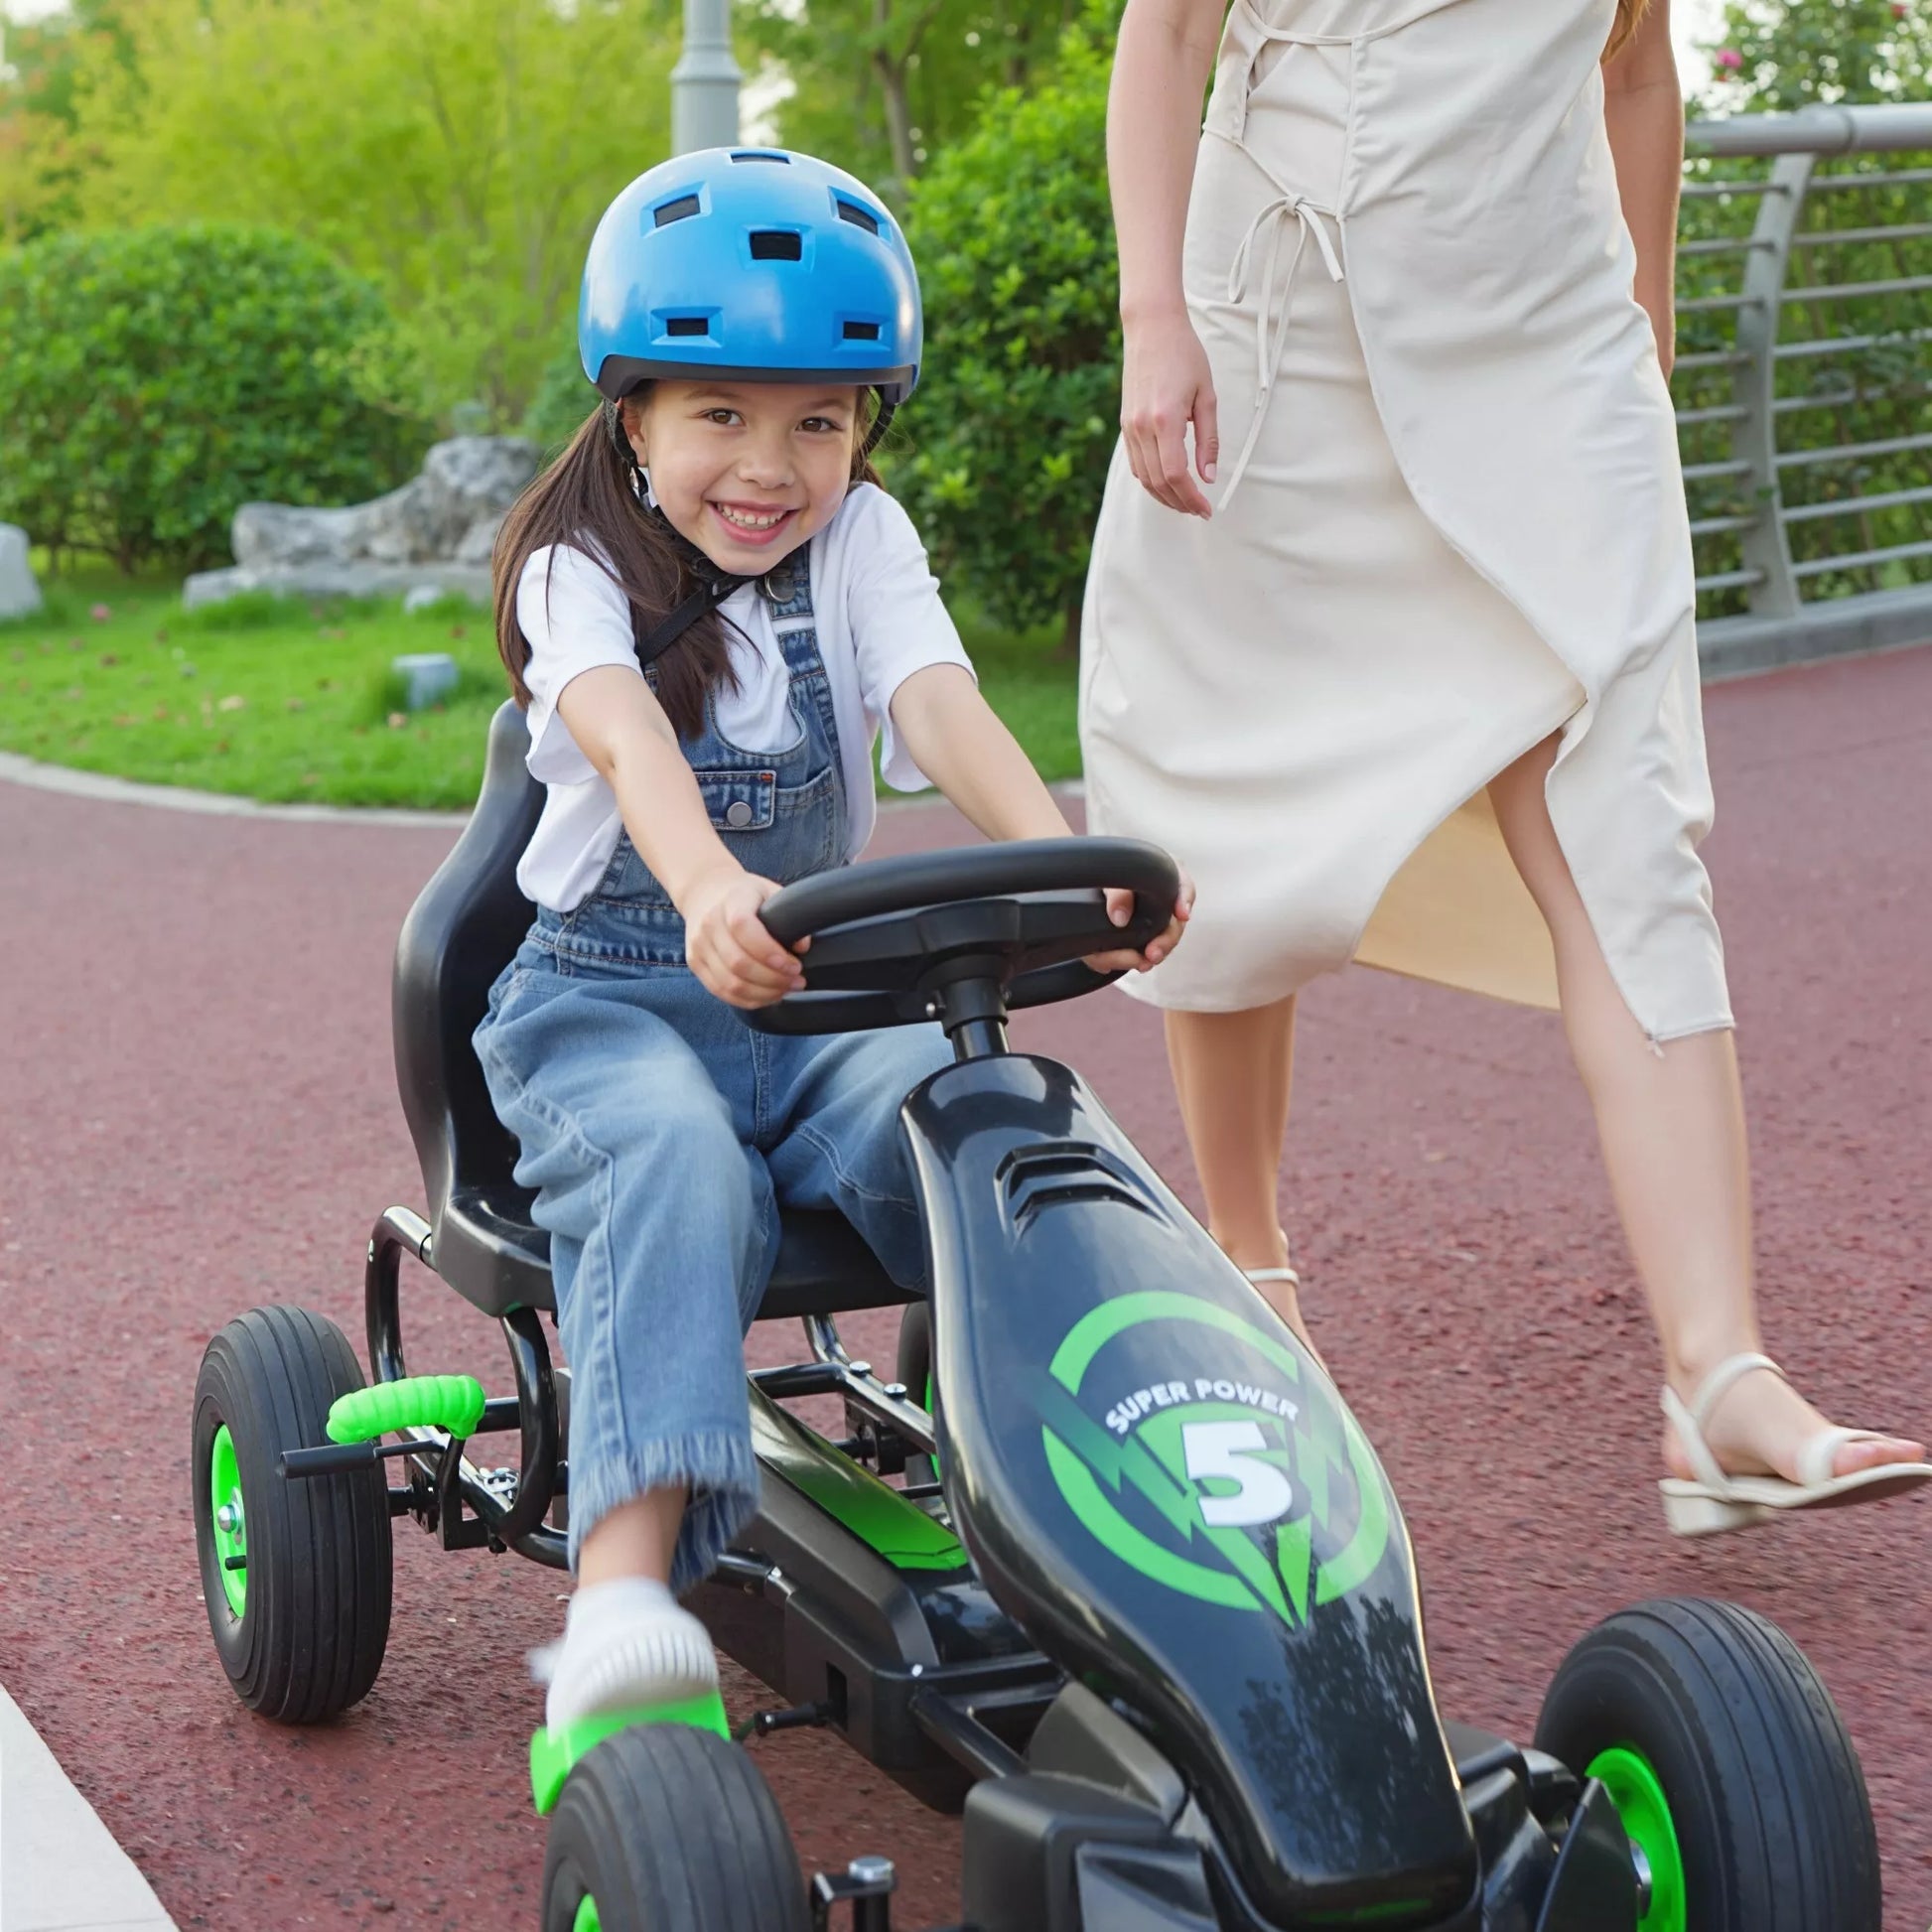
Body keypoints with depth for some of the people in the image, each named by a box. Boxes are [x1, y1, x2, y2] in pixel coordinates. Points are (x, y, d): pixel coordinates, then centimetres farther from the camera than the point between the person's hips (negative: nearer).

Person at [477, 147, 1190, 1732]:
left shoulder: (859, 541, 7)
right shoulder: (579, 567, -3)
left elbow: (940, 707, -13)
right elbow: (627, 736, -26)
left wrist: (1066, 863, -35)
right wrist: (709, 889, -49)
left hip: (819, 997, 3)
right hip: (609, 996, -3)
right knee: (673, 1170, -35)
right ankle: (624, 1584, -48)